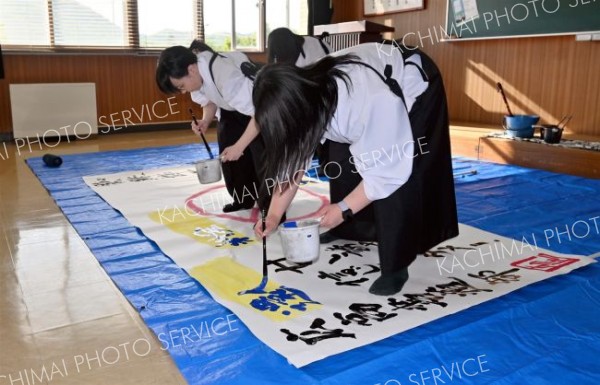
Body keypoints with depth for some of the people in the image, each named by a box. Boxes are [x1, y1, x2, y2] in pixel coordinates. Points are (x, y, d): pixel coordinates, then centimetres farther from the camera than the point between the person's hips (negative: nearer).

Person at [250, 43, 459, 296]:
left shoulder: (370, 103, -45)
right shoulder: (303, 98, -23)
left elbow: (388, 170, -32)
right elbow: (292, 160, -12)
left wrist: (344, 208, -24)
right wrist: (274, 216, -15)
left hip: (415, 89, -6)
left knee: (396, 189, -18)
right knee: (344, 164, 4)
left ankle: (395, 268, -3)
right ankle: (345, 231, 29)